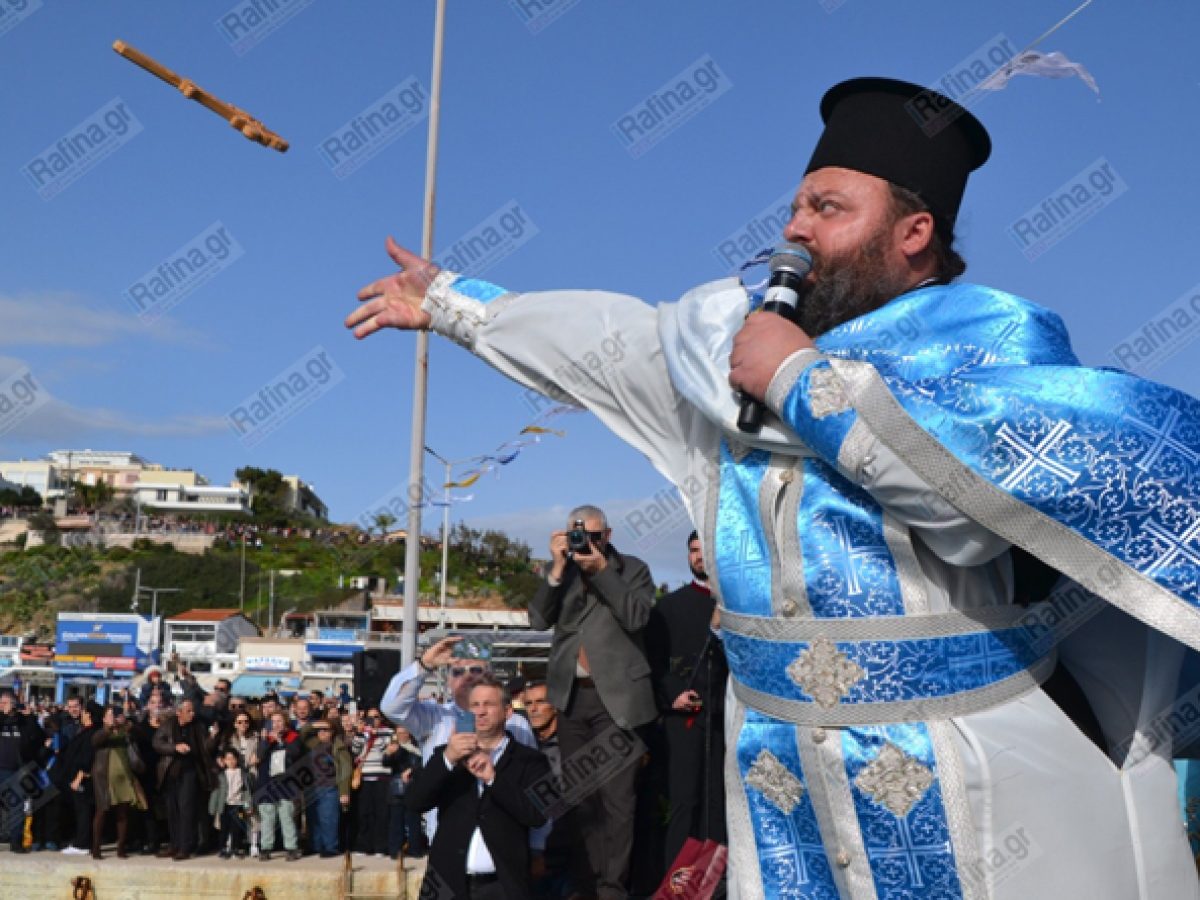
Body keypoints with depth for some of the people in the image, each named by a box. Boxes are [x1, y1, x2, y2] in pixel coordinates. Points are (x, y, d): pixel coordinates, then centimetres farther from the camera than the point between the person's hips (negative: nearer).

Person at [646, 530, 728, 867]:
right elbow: (654, 659, 8)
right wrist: (670, 695, -5)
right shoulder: (668, 605, 14)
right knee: (683, 797, -5)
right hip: (683, 710, 0)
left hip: (726, 710, 0)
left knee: (718, 797, 1)